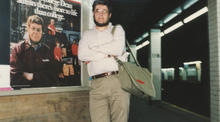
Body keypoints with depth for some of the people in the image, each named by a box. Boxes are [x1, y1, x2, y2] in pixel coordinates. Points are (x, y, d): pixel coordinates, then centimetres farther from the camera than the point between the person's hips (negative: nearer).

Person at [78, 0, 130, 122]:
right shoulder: (87, 34, 20)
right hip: (97, 84, 2)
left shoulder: (117, 29, 15)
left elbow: (118, 48, -6)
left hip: (118, 80, -1)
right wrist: (107, 54, -4)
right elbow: (81, 55, 2)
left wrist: (93, 49, 2)